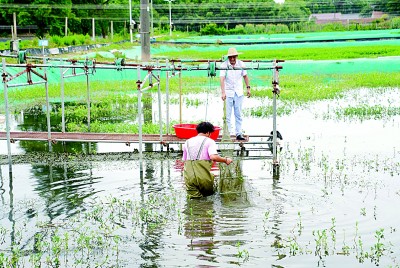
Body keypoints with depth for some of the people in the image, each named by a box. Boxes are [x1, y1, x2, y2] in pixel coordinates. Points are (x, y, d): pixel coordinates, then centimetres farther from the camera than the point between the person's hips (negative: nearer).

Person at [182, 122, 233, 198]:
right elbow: (213, 157, -14)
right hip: (203, 177, -3)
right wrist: (225, 160, 0)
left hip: (189, 178, 3)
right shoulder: (209, 141, 2)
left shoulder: (187, 142, 17)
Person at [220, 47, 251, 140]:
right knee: (227, 115, -2)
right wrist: (223, 92, -32)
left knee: (238, 114, 6)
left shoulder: (241, 64, -1)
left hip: (239, 93, 3)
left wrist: (248, 88, 10)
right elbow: (222, 79, -21)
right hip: (228, 92, -3)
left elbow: (245, 76, 13)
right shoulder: (224, 65, -12)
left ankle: (239, 133, 11)